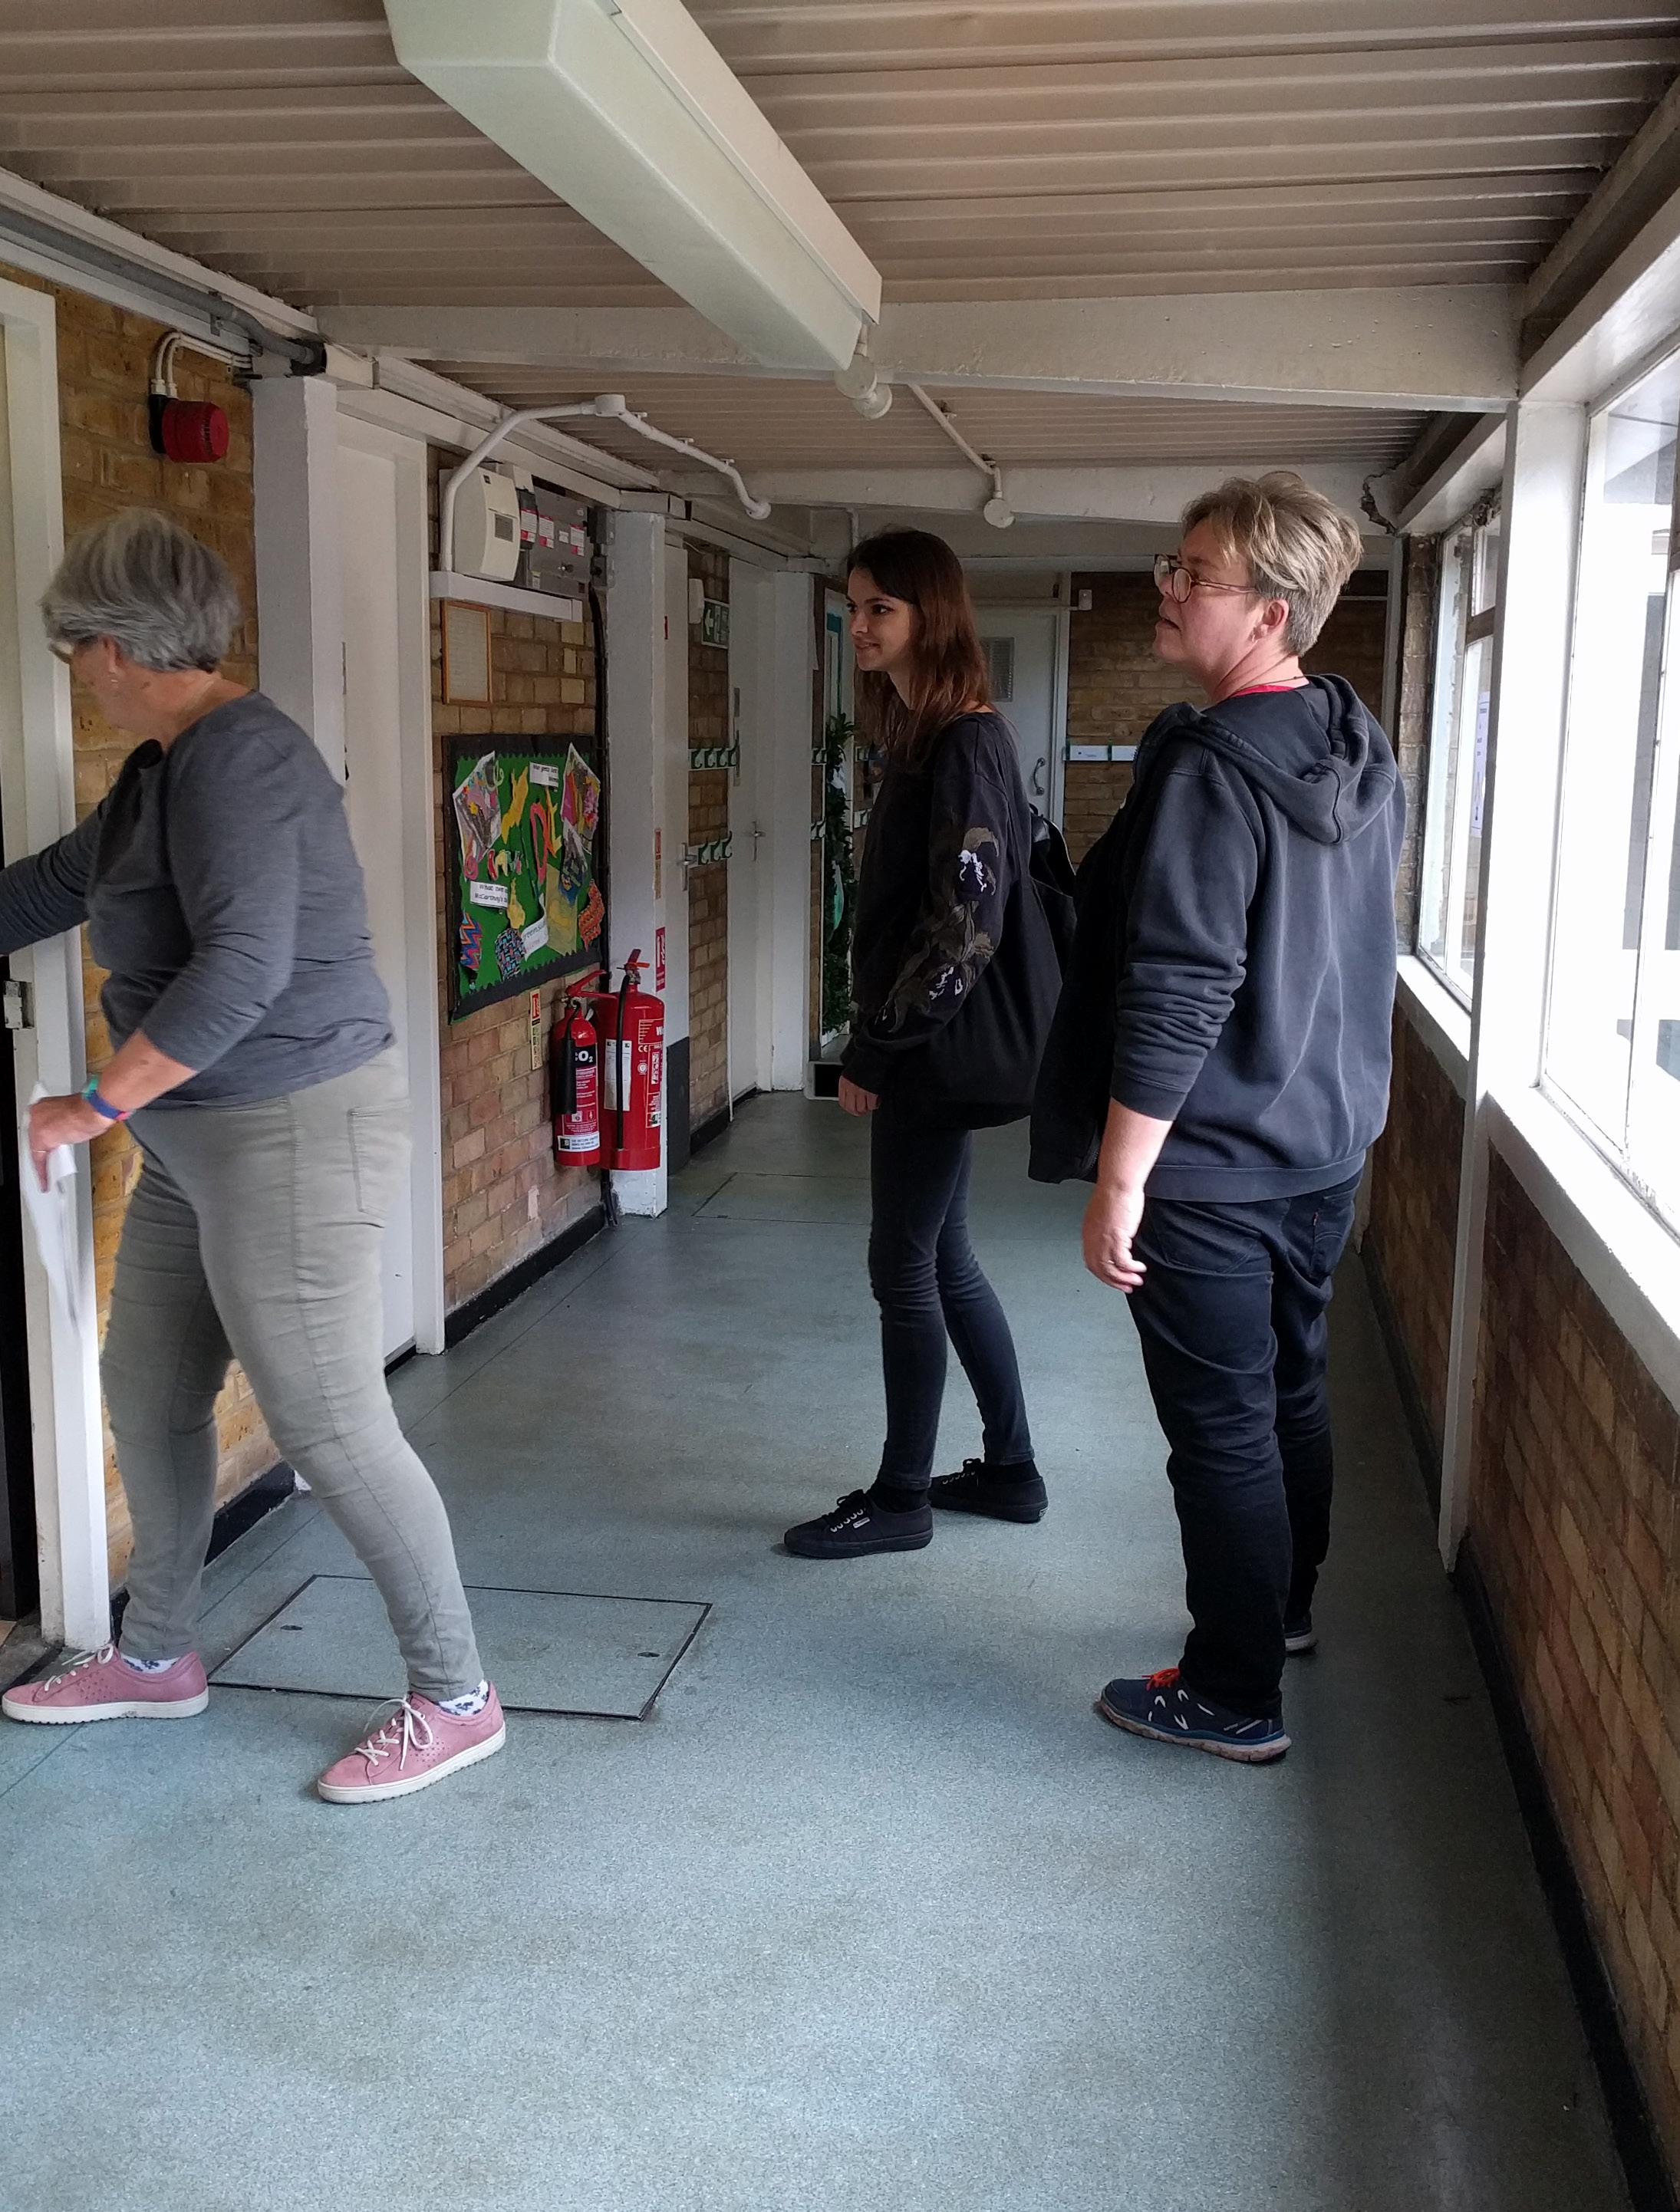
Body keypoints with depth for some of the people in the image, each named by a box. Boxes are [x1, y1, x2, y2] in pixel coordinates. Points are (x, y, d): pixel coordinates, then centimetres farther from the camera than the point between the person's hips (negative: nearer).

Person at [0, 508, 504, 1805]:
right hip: (200, 1141, 10)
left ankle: (456, 1700, 11)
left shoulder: (235, 756, -18)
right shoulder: (164, 766, 12)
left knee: (330, 1426, -4)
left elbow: (244, 965, -28)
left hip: (295, 1132, -10)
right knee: (148, 1395, 19)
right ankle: (157, 1659, 37)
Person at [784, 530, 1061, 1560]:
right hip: (927, 1046, 10)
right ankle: (1012, 1470, 28)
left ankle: (901, 1498, 15)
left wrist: (877, 1045, -16)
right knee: (944, 1260, 16)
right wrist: (880, 1037, 13)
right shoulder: (928, 737, 12)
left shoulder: (965, 746, -17)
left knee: (905, 1268, 1)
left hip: (939, 1049, -10)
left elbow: (965, 924, -22)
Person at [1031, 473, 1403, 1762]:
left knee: (1221, 1426, 4)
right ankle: (1284, 1606, 43)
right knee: (1294, 1389, 23)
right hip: (1328, 1147, 9)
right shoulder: (1362, 753, 5)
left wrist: (1117, 1182, -20)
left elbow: (1176, 1001, -26)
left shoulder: (1212, 771, -23)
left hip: (1213, 1168, -9)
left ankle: (1236, 1698, 17)